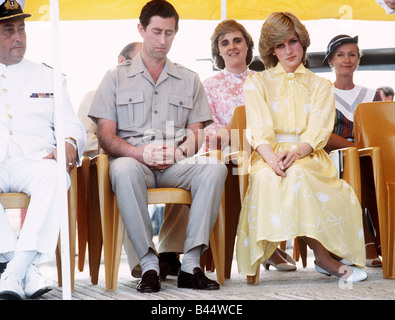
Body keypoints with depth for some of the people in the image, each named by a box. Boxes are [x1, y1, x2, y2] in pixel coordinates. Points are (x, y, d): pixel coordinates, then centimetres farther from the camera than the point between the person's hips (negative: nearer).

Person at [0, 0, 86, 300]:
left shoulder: (48, 76, 24)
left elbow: (72, 125, 19)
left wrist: (69, 144, -6)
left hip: (33, 161, 1)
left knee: (54, 175, -36)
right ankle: (28, 271, -36)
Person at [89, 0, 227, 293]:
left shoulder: (189, 80, 21)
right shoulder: (116, 78, 15)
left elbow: (197, 134, 14)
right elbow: (106, 135, 5)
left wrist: (179, 151, -11)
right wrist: (141, 152, -15)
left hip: (176, 165, 2)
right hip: (136, 161, -2)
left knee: (215, 167, -30)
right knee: (124, 169, -39)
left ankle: (191, 263, -32)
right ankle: (149, 264, -35)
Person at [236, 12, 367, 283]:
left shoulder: (321, 86, 19)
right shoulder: (257, 83, 19)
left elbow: (318, 132, 3)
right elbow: (259, 129, 2)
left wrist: (295, 152, -20)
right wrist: (272, 158, -20)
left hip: (308, 157, 0)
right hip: (269, 156, 0)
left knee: (297, 176, -38)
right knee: (268, 179, -37)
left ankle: (326, 256, -29)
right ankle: (326, 259, -32)